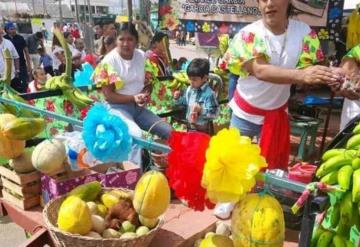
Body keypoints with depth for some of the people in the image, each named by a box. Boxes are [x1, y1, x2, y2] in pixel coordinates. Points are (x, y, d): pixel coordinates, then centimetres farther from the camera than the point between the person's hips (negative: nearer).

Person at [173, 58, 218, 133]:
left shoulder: (209, 94, -22)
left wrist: (201, 110, -37)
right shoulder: (190, 89, 0)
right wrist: (178, 98, -2)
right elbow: (185, 102, 17)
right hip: (189, 124, 7)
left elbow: (213, 113, -24)